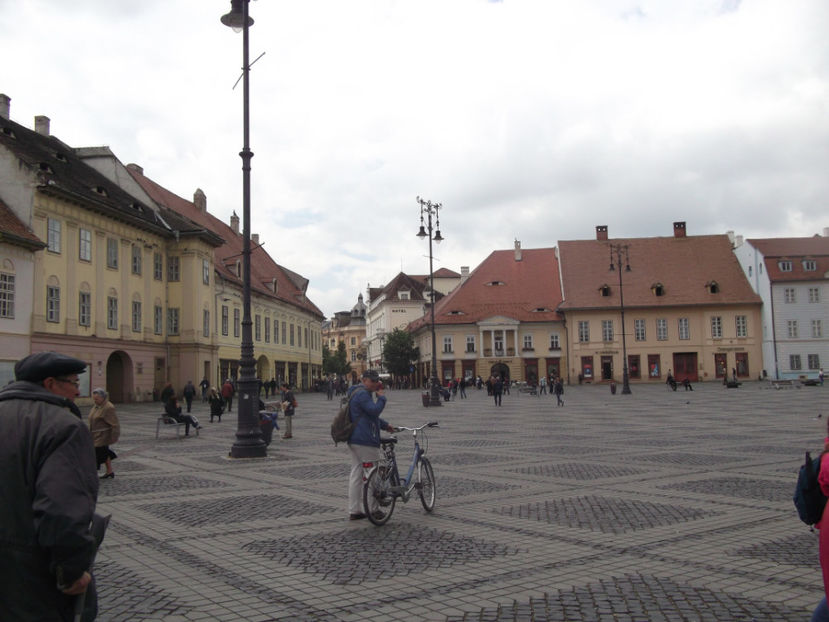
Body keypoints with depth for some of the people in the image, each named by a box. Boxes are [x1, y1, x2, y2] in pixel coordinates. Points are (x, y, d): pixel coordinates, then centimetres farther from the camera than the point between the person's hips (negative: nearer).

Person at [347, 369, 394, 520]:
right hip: (365, 440, -11)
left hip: (354, 440, 11)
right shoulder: (362, 394, -14)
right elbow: (374, 410, -25)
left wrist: (385, 425, 29)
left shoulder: (362, 393, 22)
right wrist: (381, 397, -10)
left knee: (356, 474, 10)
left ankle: (354, 511, 14)